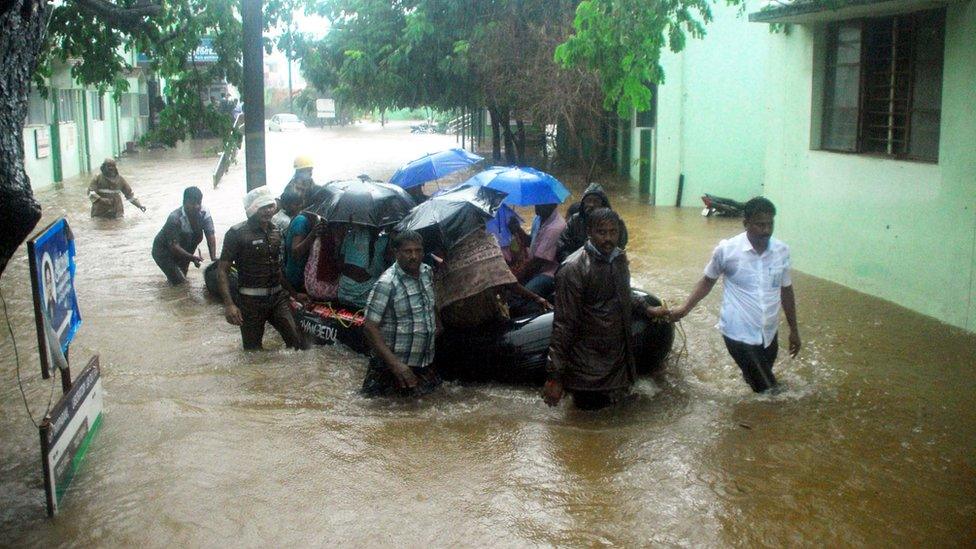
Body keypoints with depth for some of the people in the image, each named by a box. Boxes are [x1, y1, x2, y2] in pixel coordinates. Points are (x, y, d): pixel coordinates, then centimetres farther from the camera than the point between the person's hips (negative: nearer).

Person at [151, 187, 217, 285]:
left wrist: (213, 258, -38)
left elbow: (210, 236, -25)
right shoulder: (174, 218, -32)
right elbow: (174, 246, -31)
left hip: (183, 246, 7)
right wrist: (192, 257, -42)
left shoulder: (204, 214, -19)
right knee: (179, 281, -17)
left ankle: (183, 264, 5)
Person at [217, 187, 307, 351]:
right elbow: (222, 271, -11)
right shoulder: (237, 233, -10)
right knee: (253, 351, 4)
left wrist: (293, 293, 21)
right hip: (252, 300, -5)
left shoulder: (275, 231, 10)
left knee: (298, 343, -6)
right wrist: (229, 304, -21)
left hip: (278, 297, 5)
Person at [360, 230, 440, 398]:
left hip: (425, 363, 7)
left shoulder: (427, 272, 1)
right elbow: (370, 327, -24)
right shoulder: (386, 284, -21)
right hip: (400, 365, -7)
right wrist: (395, 363, -30)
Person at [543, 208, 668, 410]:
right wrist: (554, 376, -23)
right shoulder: (573, 269, -23)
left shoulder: (619, 257, 0)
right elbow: (563, 324, -22)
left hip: (618, 352, 7)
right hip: (588, 358, -7)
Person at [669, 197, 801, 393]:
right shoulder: (727, 249, -13)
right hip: (739, 333, -5)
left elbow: (786, 290, 10)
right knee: (768, 391, -8)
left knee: (762, 383, 19)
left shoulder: (782, 251, -2)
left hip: (769, 334, 5)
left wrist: (793, 329, 14)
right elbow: (708, 281, 3)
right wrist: (685, 308, -2)